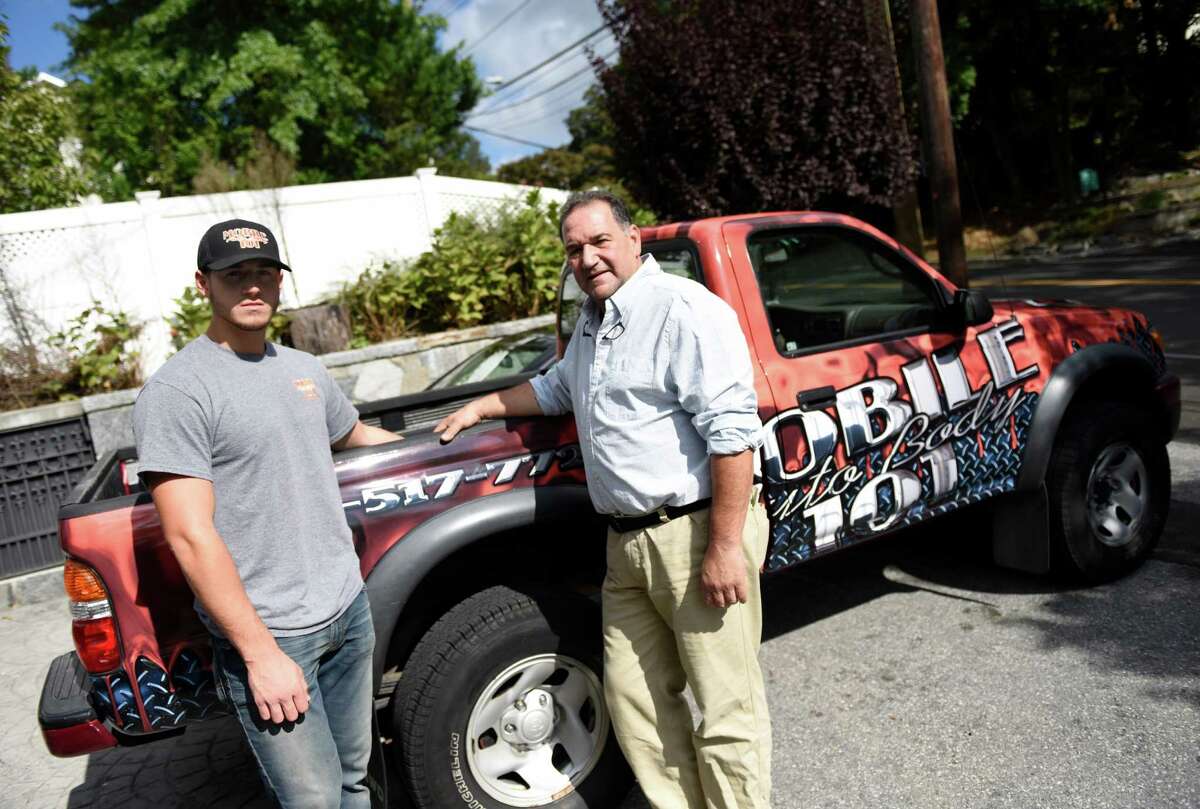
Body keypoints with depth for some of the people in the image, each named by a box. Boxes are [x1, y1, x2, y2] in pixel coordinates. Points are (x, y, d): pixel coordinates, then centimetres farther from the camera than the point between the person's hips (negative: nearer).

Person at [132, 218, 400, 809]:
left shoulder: (303, 367, 9)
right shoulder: (177, 391, -14)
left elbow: (353, 433, 29)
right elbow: (191, 537, -18)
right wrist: (260, 653, -18)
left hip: (350, 607, 7)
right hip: (269, 632, -6)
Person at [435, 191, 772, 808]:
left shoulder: (684, 310, -13)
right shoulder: (592, 321, 17)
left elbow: (732, 430, -20)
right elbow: (556, 388, 37)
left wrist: (725, 546, -23)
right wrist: (480, 407, 32)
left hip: (699, 533, -9)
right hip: (628, 543, 9)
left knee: (727, 712, 2)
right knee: (634, 699, 15)